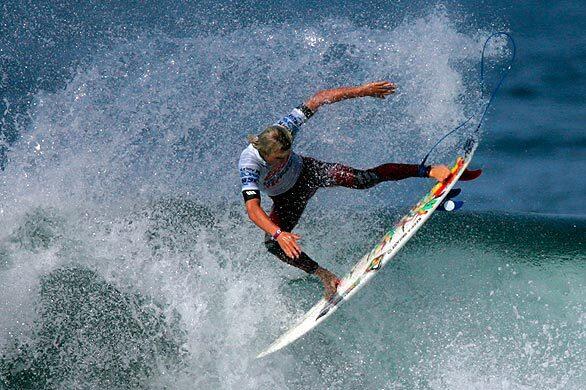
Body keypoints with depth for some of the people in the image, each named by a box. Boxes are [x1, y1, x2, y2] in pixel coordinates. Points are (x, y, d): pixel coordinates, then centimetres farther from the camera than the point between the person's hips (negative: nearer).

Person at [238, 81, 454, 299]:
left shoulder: (283, 129, -33)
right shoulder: (249, 164, -40)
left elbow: (317, 99, -22)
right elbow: (252, 210, -50)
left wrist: (361, 91, -26)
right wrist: (278, 233, -66)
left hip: (307, 172, 1)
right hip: (286, 199, -1)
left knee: (364, 179, -20)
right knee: (273, 243, -24)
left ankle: (429, 171, -12)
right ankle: (325, 276, -7)